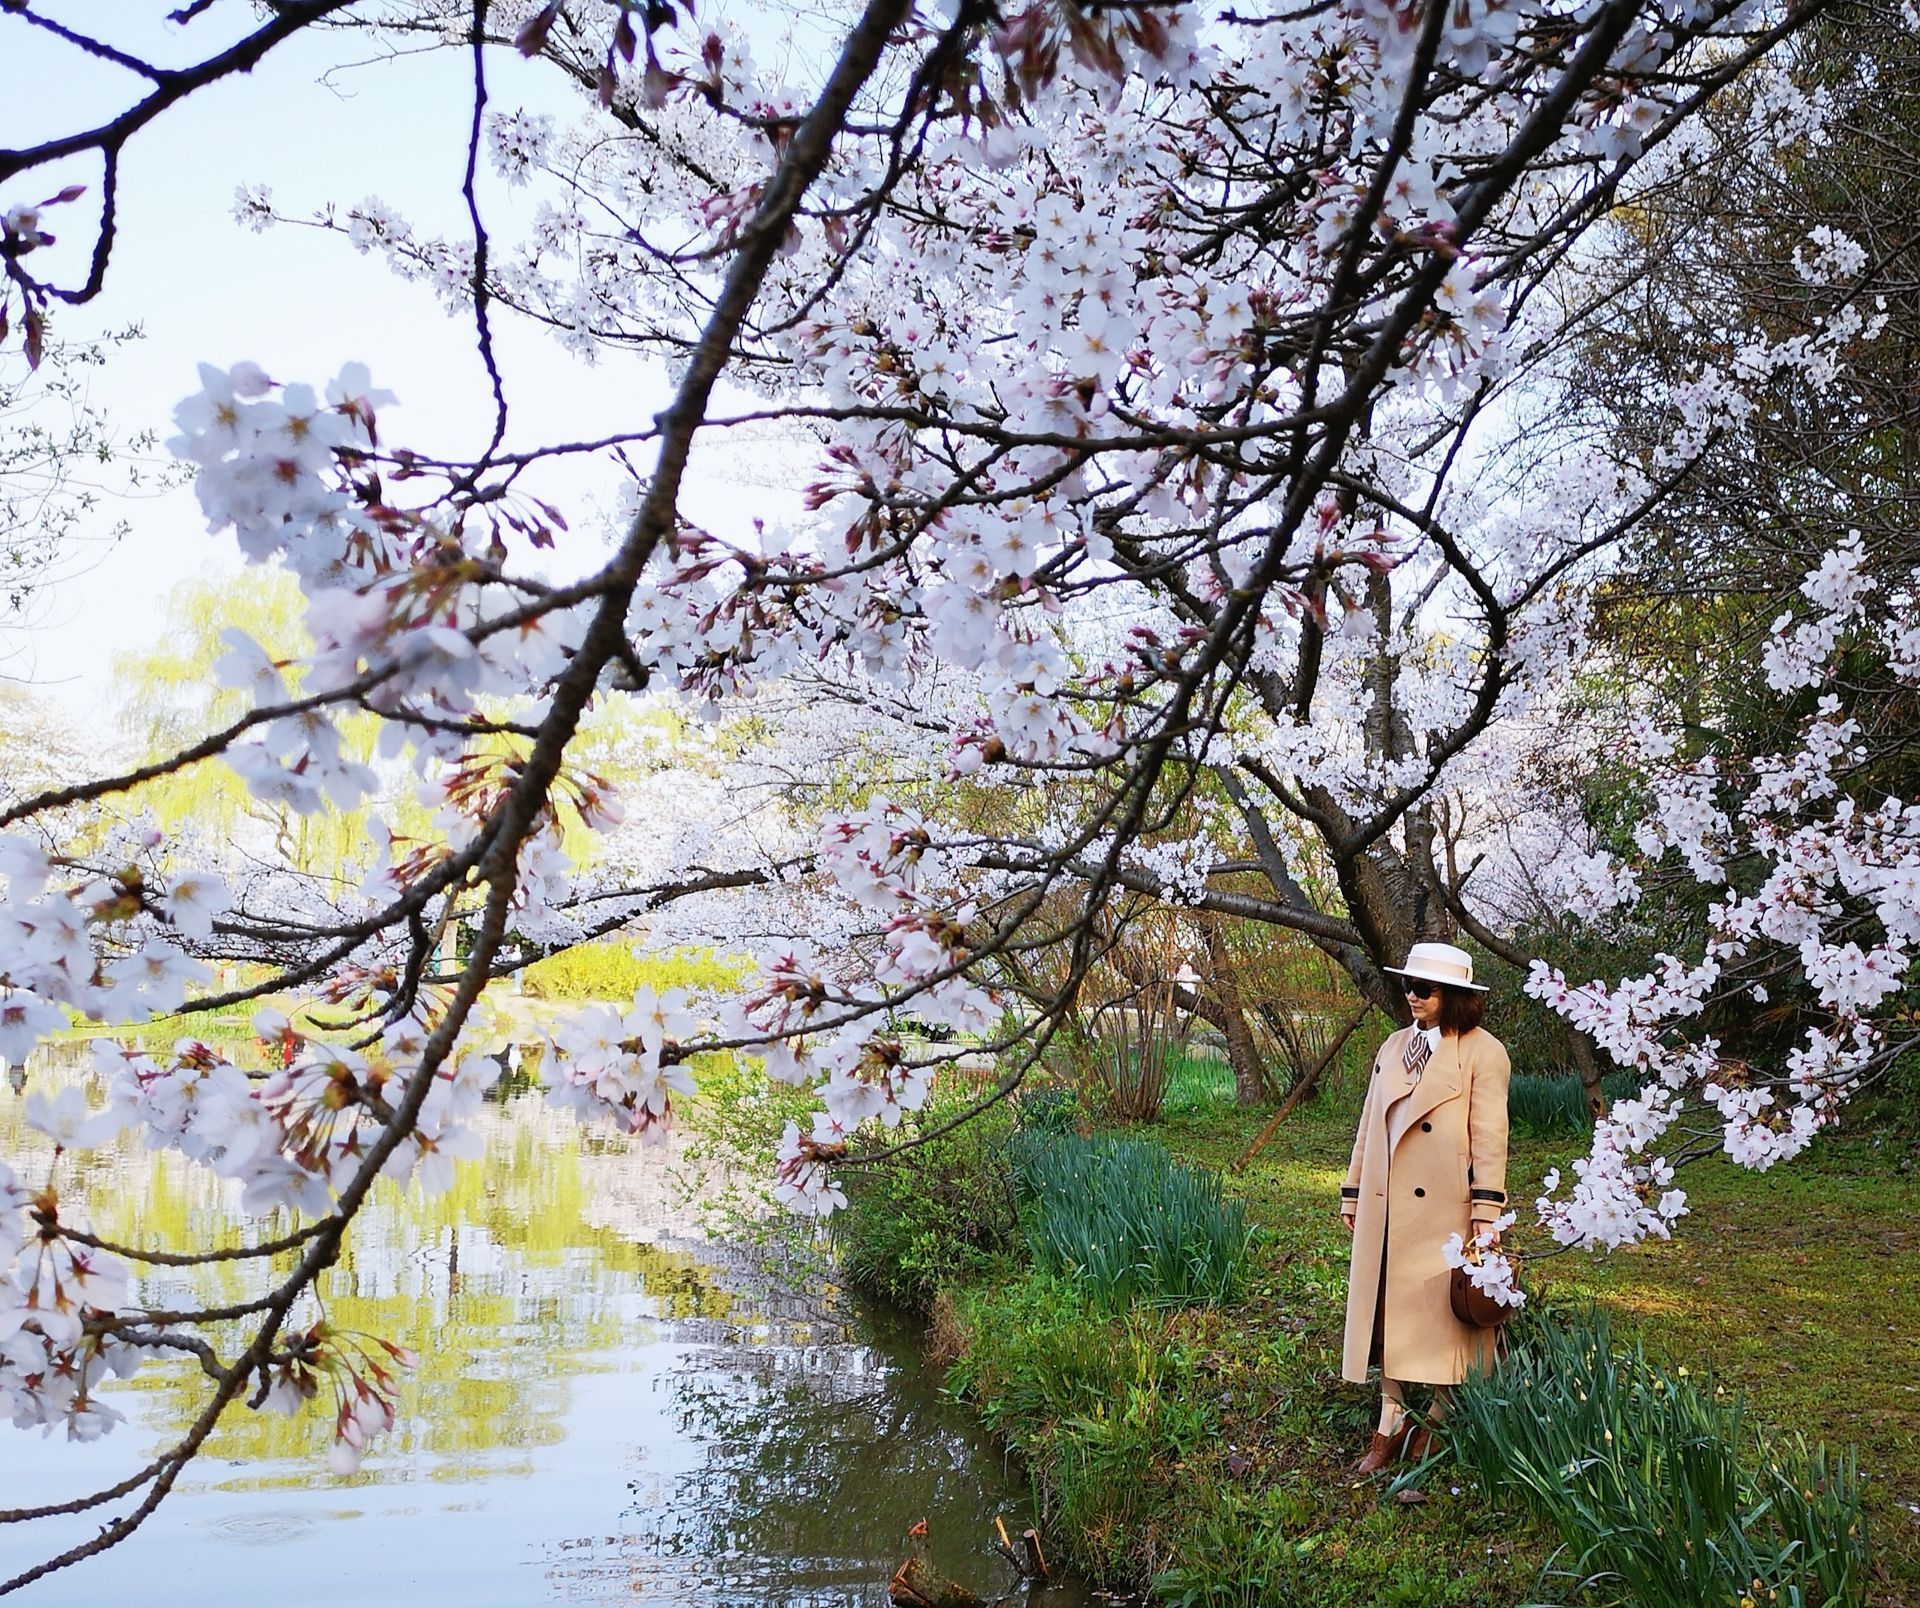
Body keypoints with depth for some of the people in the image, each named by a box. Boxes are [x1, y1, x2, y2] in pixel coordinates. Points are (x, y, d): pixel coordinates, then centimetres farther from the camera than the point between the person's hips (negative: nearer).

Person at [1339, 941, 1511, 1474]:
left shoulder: (1482, 1053, -5)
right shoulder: (1394, 1047, 13)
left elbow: (1489, 1137, -10)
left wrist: (1485, 1211, -15)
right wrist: (1352, 1191, 16)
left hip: (1445, 1210, -6)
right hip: (1386, 1207, 6)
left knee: (1445, 1313, 2)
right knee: (1386, 1311, 8)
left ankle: (1438, 1423, 16)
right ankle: (1392, 1422, 17)